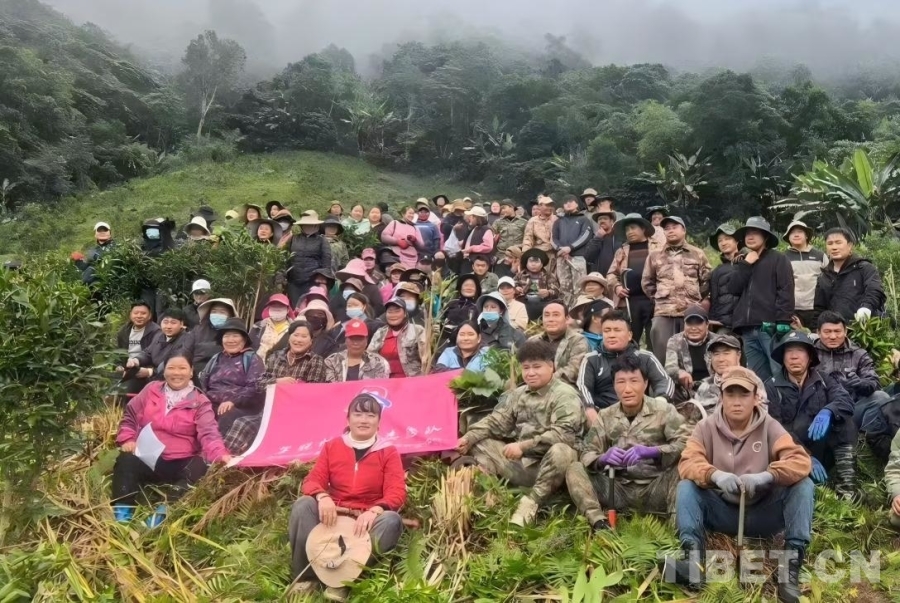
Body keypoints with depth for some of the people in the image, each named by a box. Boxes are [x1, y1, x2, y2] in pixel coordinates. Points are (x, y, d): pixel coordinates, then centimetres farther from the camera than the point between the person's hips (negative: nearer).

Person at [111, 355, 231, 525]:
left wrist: (221, 454, -31)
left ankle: (164, 511, -40)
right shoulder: (151, 390, 12)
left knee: (199, 466, -31)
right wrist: (127, 439, -3)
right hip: (146, 458, 2)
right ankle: (123, 511, -30)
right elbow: (129, 416, 18)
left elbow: (208, 433, -10)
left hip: (180, 463, -2)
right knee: (126, 460, -27)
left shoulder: (200, 402, 4)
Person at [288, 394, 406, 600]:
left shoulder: (388, 452, 1)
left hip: (368, 518, -1)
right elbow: (311, 481, 1)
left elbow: (397, 493, -10)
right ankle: (304, 575, -18)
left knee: (391, 520, -32)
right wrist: (322, 497, -24)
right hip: (333, 516, 1)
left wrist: (374, 510, -32)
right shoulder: (332, 446, 8)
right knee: (303, 505, -24)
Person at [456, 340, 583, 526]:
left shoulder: (565, 394, -9)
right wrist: (469, 438, -9)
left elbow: (562, 434, -22)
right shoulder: (518, 394, 12)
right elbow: (497, 420, 8)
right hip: (520, 463, 6)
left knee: (561, 451, -38)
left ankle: (530, 503, -26)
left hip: (549, 466, -6)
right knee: (478, 444, -1)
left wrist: (524, 446, -29)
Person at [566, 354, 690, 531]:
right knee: (575, 469, -16)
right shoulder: (605, 416, 7)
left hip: (654, 489, -3)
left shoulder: (663, 410, 0)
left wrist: (651, 451, -28)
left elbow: (686, 444, -13)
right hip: (619, 490, 3)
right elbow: (586, 454, 1)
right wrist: (603, 459, -23)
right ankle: (599, 523, -29)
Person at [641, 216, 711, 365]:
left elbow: (707, 280, 12)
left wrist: (697, 298, 8)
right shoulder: (654, 256, 13)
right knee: (663, 354, -3)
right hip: (663, 313, 0)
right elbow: (646, 282, 18)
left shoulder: (697, 254, 11)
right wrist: (658, 298, 11)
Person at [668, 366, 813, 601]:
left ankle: (791, 563, -29)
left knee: (803, 485, -22)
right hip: (721, 512, 0)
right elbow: (687, 463, -15)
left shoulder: (769, 426, -3)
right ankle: (694, 558, -39)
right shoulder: (707, 426, -3)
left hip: (762, 513, 0)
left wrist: (765, 477, -35)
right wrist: (716, 475, -37)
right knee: (687, 486, -24)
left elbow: (801, 461, -16)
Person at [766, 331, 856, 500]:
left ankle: (846, 485, -23)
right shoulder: (772, 387, -1)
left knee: (844, 417, -21)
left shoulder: (823, 379, 7)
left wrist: (827, 411, -35)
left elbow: (846, 400, -12)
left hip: (823, 450, 4)